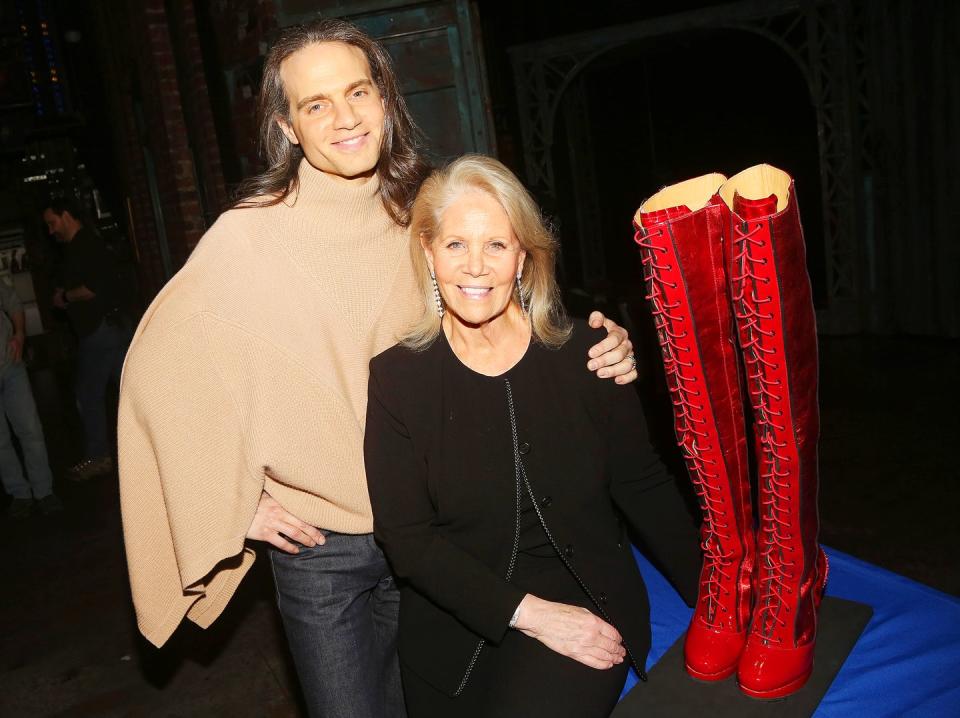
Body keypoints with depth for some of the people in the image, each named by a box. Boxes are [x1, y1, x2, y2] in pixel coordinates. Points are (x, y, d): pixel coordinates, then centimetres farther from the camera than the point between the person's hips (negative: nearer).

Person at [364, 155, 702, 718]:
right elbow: (407, 538, -10)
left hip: (589, 612, 0)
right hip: (454, 633, 1)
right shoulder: (396, 377, -9)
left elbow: (643, 486, 3)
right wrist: (527, 612, -18)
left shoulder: (585, 353, -7)